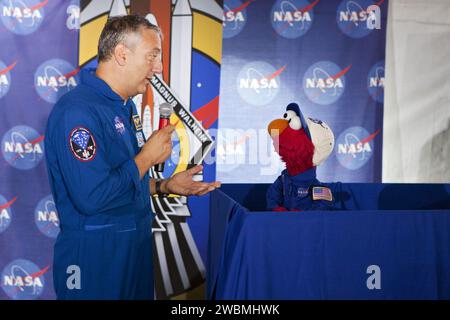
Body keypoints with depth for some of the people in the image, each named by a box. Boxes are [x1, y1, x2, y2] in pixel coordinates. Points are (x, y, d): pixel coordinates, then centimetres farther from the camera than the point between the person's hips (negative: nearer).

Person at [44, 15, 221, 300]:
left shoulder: (125, 106, 11)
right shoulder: (78, 111, -22)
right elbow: (92, 197, -30)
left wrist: (165, 186, 6)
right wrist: (149, 156, -19)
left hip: (136, 246, 9)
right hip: (96, 258, -9)